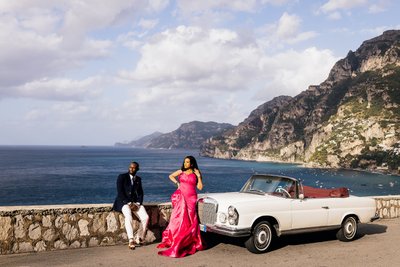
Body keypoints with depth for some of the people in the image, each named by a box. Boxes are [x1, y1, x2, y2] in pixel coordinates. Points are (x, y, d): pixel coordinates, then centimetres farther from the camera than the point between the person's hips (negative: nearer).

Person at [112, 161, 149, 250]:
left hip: (135, 203, 4)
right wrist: (129, 203, -17)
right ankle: (131, 240, -36)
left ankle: (140, 238, -2)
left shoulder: (138, 179, 15)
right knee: (128, 217, -34)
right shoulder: (122, 177, -1)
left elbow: (140, 193, 13)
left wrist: (138, 203, -7)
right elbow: (120, 192, -9)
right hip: (123, 202, -4)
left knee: (145, 217, -20)